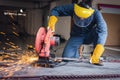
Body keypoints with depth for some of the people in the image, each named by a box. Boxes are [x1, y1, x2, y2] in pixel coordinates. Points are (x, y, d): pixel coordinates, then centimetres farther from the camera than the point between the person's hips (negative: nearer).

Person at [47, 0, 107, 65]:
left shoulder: (96, 13, -32)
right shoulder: (73, 8, -27)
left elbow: (102, 31, -45)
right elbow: (56, 10, -18)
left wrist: (96, 54, -56)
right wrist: (51, 23, -39)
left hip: (90, 37, -1)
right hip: (77, 36, 1)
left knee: (101, 31, -33)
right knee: (67, 57, -17)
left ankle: (95, 57, -18)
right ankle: (77, 56, 19)